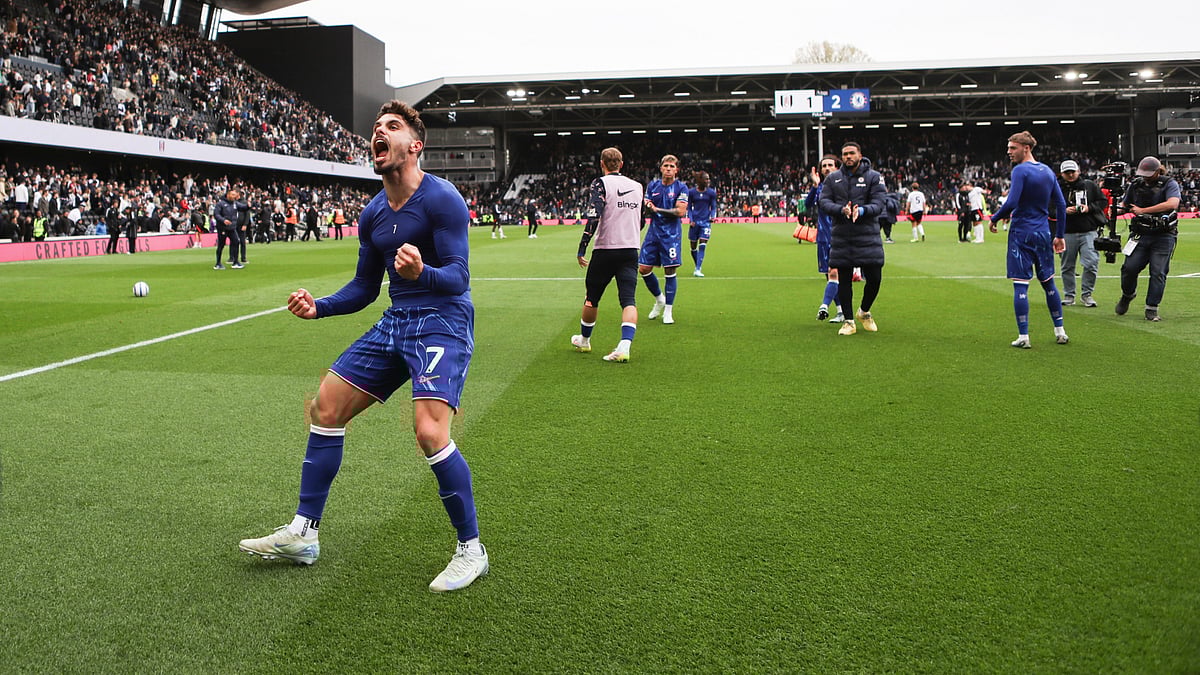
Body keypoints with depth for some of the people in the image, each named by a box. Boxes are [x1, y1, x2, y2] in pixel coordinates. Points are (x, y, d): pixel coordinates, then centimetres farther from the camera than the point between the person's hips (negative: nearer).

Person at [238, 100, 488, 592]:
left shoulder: (441, 199, -12)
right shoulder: (373, 214, 12)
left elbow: (457, 277, -20)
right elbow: (365, 287, 19)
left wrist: (421, 273, -41)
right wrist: (319, 307, 3)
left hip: (443, 321, -8)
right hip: (394, 323, 9)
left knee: (429, 431, -26)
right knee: (326, 406, 6)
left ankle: (471, 551, -6)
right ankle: (303, 534, 19)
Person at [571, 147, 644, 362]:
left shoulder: (601, 184, -6)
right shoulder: (636, 186, 11)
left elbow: (593, 217, -17)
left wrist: (582, 248, -13)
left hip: (605, 250, -4)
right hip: (631, 250, 4)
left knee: (591, 299, 15)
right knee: (628, 300, -4)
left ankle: (584, 340, 32)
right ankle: (624, 347, -22)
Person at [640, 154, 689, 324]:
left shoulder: (681, 187, -3)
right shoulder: (652, 185, 10)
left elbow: (680, 211, -13)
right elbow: (646, 206, 9)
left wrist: (657, 209, -12)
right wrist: (646, 204, -15)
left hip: (672, 234, -4)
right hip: (653, 232, 4)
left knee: (670, 271, -4)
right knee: (644, 268, 1)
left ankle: (668, 311, 7)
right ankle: (659, 299, 26)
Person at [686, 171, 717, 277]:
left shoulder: (711, 192, 2)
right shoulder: (691, 192, 0)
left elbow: (713, 207, 9)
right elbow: (689, 208, 6)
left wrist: (712, 216, -10)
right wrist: (691, 220, -6)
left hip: (706, 222, -1)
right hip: (695, 222, 1)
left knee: (702, 246, -13)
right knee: (693, 247, 6)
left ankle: (698, 270, -14)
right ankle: (697, 267, 25)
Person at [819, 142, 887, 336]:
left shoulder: (873, 177, 3)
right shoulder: (832, 178, 9)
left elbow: (879, 204, -6)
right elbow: (824, 202, 0)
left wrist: (862, 210, -26)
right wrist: (842, 210, -19)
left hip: (868, 237, -1)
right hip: (841, 238, 1)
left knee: (874, 278, -2)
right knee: (843, 279, 4)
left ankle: (864, 312, 26)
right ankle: (848, 321, 15)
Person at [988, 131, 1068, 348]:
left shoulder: (1021, 171, -12)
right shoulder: (1048, 171, 10)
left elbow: (1011, 203, -20)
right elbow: (1061, 205, 11)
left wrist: (994, 218, -3)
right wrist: (1060, 235, 17)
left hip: (1021, 234, -7)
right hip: (1042, 234, 7)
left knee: (1020, 285, -3)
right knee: (1048, 282, 16)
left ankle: (1023, 336, -4)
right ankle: (1060, 331, 22)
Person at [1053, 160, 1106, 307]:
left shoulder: (1090, 186, 7)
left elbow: (1103, 201, 12)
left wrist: (1089, 208, -6)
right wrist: (1064, 211, -15)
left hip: (1088, 232, 0)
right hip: (1067, 233, 0)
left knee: (1091, 264, -8)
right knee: (1067, 266, 7)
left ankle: (1086, 294, 7)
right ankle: (1069, 295, 20)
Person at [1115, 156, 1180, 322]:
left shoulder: (1169, 184, -4)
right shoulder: (1136, 184, 9)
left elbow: (1172, 203, -23)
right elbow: (1126, 205, 23)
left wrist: (1143, 210, -23)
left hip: (1163, 237, -3)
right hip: (1140, 234, 3)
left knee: (1158, 272, -5)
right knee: (1130, 267, -7)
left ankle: (1152, 309, 1)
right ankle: (1127, 295, 22)